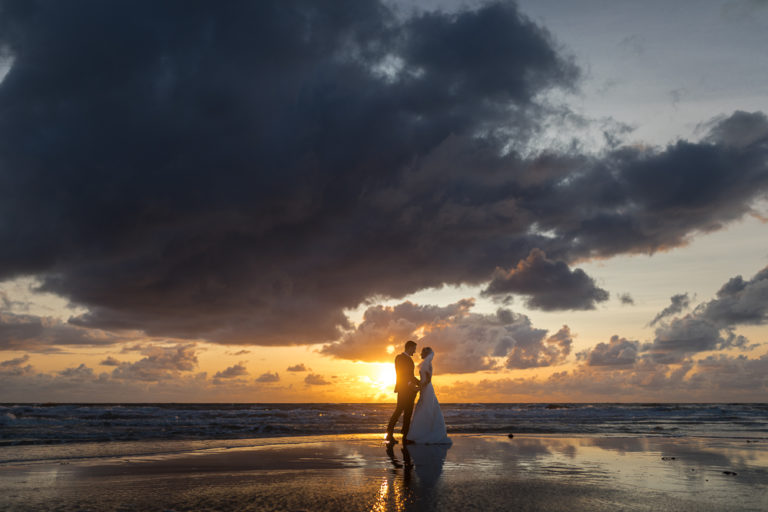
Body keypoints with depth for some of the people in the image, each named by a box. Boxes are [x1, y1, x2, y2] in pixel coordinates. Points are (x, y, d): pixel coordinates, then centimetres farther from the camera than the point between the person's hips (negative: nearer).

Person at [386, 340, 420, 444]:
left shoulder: (409, 359, 23)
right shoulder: (400, 357, -4)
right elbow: (400, 374, -15)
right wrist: (410, 384, -23)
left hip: (410, 390, 8)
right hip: (403, 389, -8)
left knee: (408, 413, 4)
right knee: (399, 410, -13)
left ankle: (406, 436, 5)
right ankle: (390, 434, -9)